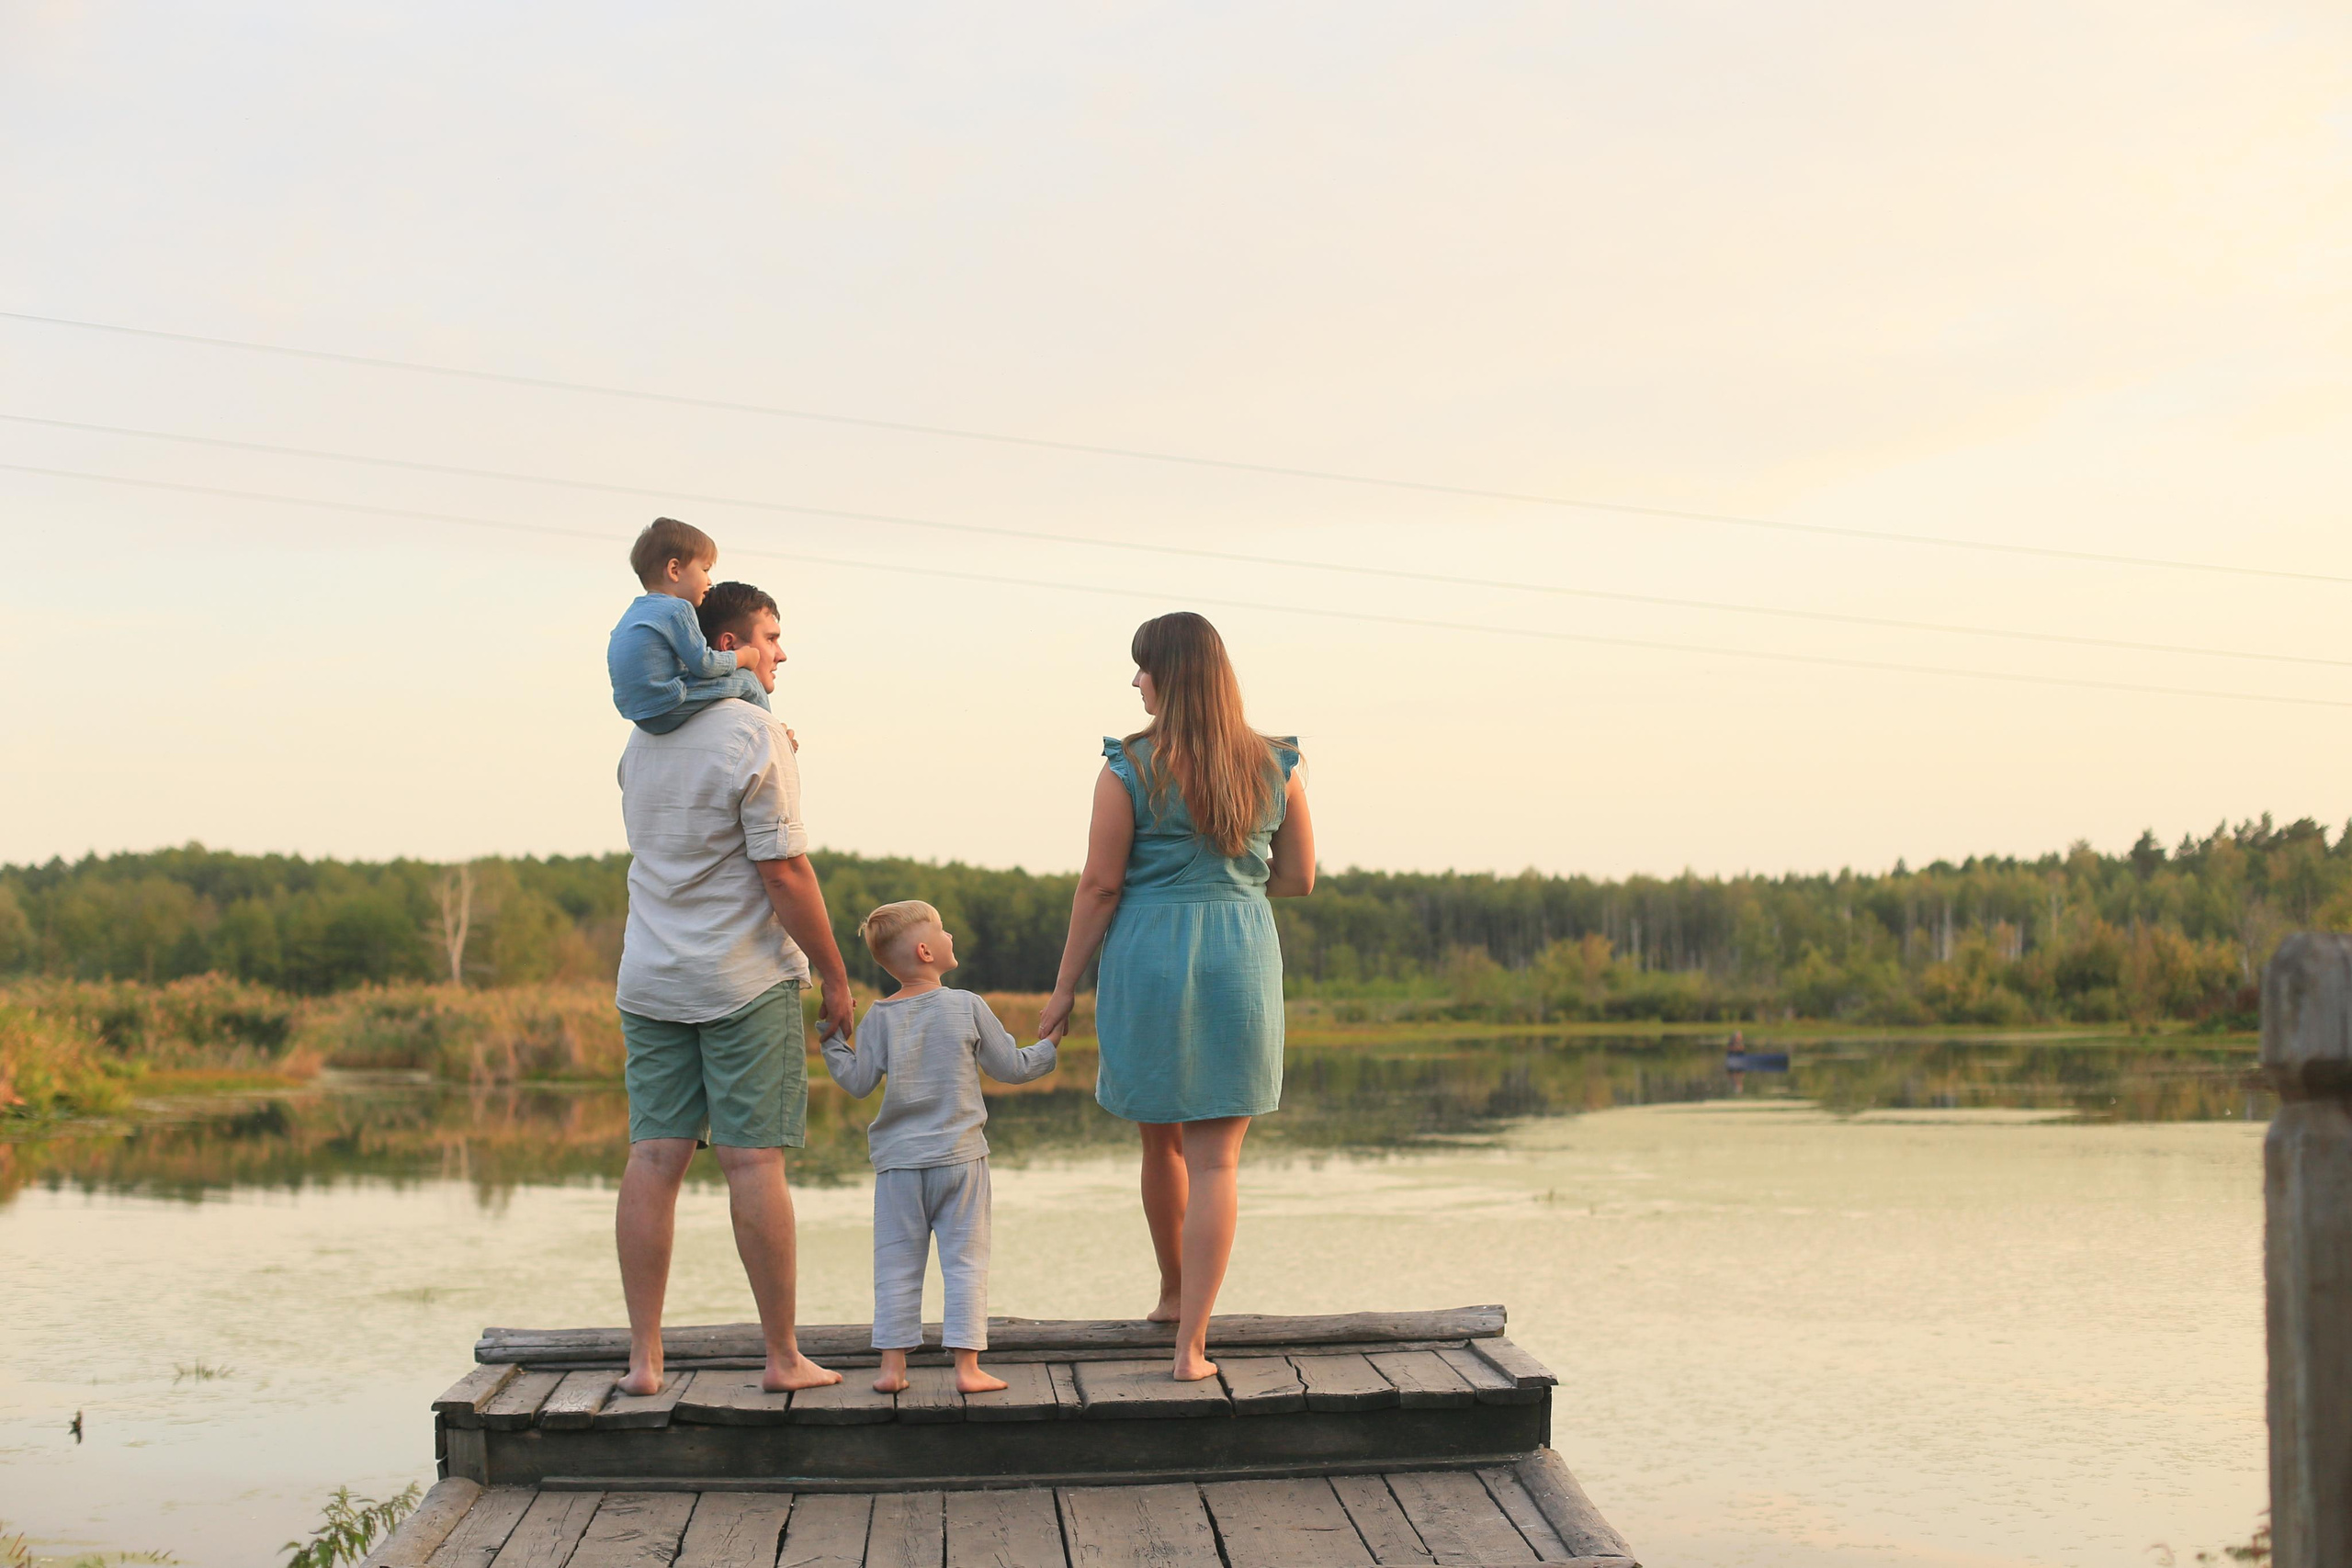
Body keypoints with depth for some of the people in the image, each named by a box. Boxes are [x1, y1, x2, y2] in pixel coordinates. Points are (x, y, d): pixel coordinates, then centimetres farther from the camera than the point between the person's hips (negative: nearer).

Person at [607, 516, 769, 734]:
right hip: (668, 712, -10)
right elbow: (704, 665, -14)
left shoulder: (633, 612, 17)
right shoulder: (677, 610, -13)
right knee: (746, 680, 1)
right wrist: (741, 657, 2)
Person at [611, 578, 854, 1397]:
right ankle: (783, 1357, 5)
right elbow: (783, 872, -14)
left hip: (651, 980, 6)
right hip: (744, 980, -6)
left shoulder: (642, 738, 11)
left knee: (654, 1158, 4)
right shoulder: (755, 734, -11)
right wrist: (834, 976, -6)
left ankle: (644, 1357, 6)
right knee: (753, 1160, -2)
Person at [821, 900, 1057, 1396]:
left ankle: (893, 1365, 7)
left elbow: (858, 1083, -1)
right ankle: (967, 1364, -2)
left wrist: (831, 1041, 11)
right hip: (960, 1158, -2)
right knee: (965, 1262, 2)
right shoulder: (968, 1007, -4)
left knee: (897, 1265, 7)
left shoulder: (880, 1017, -1)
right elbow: (1010, 1067, 3)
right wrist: (1050, 1048, 21)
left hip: (900, 1163, 2)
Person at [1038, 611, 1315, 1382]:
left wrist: (1065, 988, 1)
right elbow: (1299, 878, 6)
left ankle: (1173, 1291, 40)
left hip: (1149, 960, -1)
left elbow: (1100, 885, -7)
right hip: (1240, 965, 1)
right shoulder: (1274, 767, 1)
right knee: (1215, 1160, 3)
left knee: (1162, 1139, 20)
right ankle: (1190, 1343, -2)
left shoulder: (1129, 770, -8)